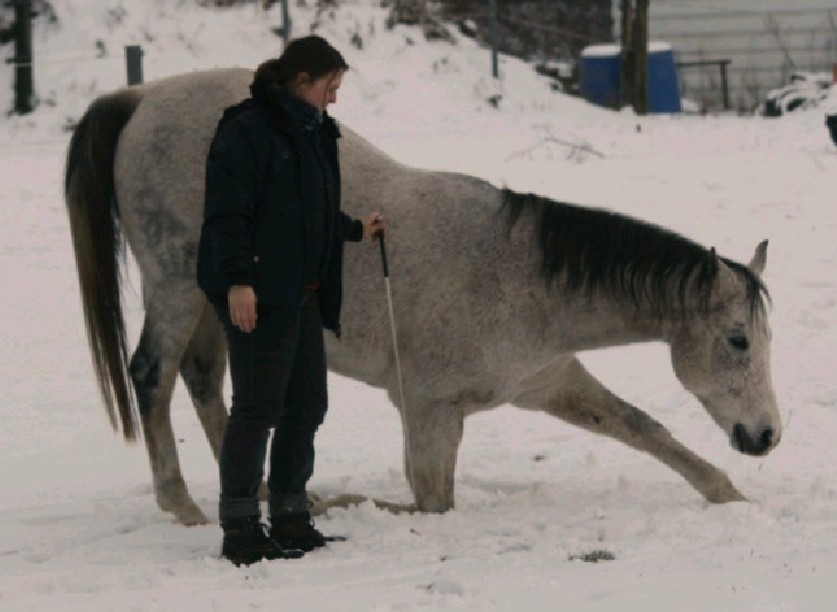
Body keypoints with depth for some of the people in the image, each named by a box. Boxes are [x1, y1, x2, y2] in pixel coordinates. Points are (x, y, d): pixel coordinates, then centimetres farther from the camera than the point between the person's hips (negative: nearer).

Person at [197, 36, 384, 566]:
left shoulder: (312, 133, 17)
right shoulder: (248, 131, -12)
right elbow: (227, 211, -18)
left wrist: (355, 231, 39)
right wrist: (238, 279, -24)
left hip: (303, 295, 9)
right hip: (255, 295, -9)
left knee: (307, 405, 11)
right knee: (258, 407, -7)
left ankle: (290, 519, 20)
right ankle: (239, 529, -2)